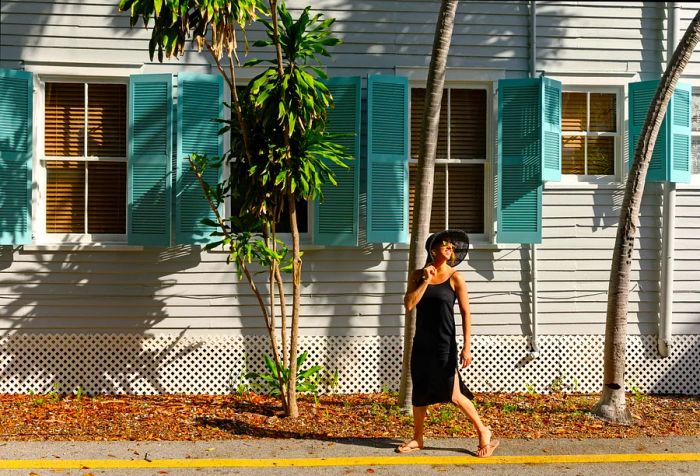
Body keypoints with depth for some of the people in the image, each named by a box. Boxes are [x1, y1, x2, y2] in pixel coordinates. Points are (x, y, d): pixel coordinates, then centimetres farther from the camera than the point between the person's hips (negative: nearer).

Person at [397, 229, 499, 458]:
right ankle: (417, 439, 26)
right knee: (419, 392, 12)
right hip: (422, 343, 4)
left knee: (453, 394, -3)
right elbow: (409, 305, -8)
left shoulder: (455, 278, -7)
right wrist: (425, 281, -14)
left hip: (444, 344, -4)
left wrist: (466, 347, -12)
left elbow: (466, 314, -7)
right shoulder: (418, 276, 3)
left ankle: (483, 432, 14)